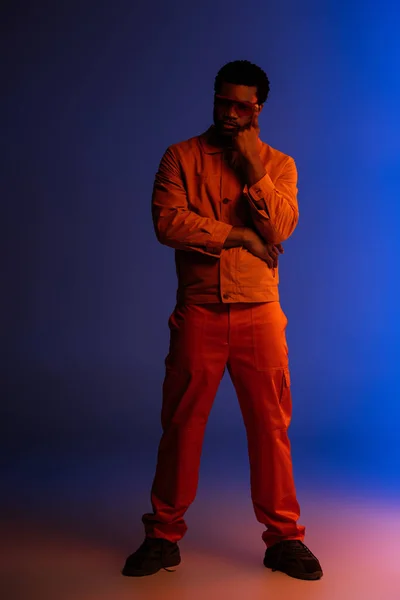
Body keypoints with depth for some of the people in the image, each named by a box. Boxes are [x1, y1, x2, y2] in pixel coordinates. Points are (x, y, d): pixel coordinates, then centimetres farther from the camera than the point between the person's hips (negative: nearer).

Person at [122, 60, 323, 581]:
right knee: (181, 424, 5)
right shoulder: (181, 156, 6)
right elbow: (167, 222, -9)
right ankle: (164, 537, 19)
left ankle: (283, 537, 18)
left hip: (259, 313, 1)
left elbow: (280, 229, -6)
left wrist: (254, 167, -9)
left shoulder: (279, 165, 10)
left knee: (271, 425, 4)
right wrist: (236, 235, -9)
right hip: (199, 312, -1)